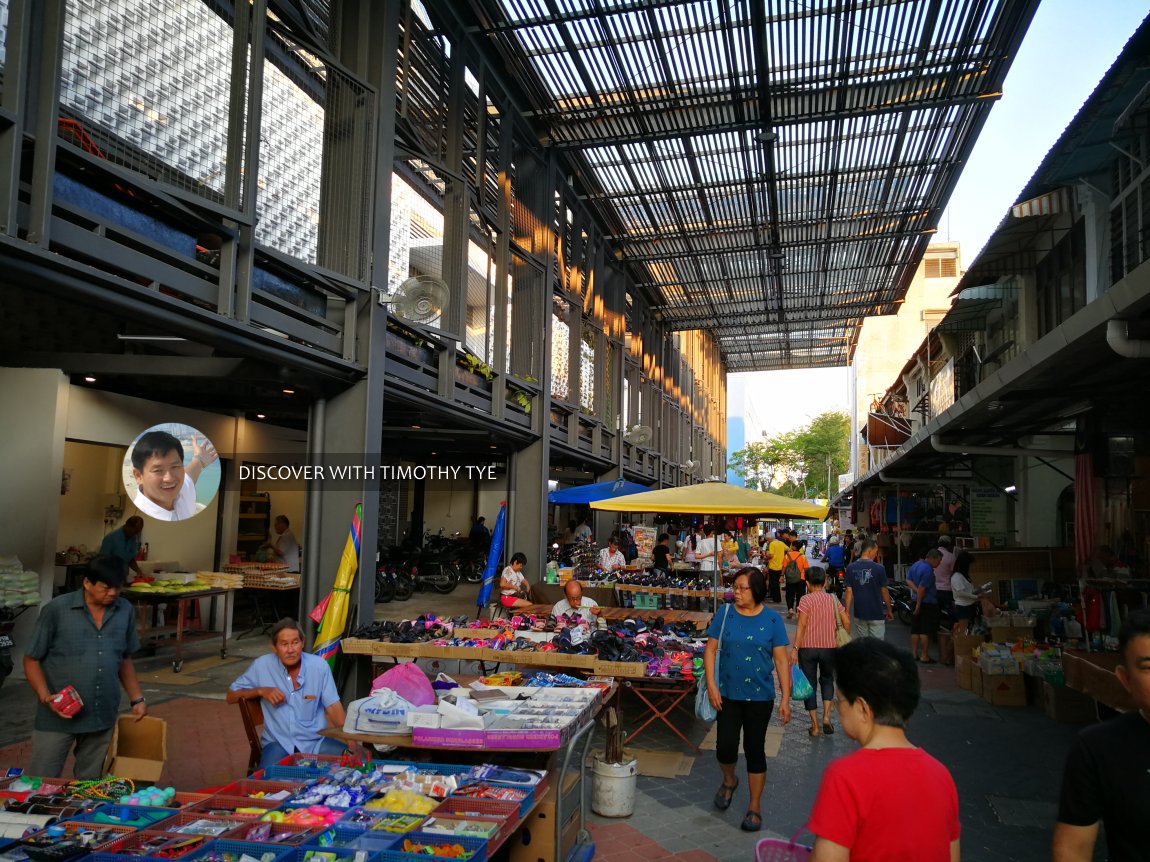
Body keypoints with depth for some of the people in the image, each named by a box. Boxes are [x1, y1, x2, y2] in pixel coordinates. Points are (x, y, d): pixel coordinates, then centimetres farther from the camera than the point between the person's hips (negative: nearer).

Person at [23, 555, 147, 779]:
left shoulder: (126, 611, 1)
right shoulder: (56, 609, -10)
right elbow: (31, 659, -4)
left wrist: (137, 699, 9)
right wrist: (45, 697, -17)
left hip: (102, 716, 3)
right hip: (57, 717, -3)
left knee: (90, 785, 13)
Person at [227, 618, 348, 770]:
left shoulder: (319, 666, -5)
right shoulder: (262, 666, -5)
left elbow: (333, 707, -2)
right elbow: (231, 696, 8)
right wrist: (261, 691, -11)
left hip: (316, 740, 1)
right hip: (279, 742, -1)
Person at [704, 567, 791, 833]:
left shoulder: (772, 619, -6)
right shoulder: (725, 614, -4)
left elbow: (781, 660, -3)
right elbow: (710, 649, -1)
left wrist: (785, 698, -6)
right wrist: (711, 685, -9)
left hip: (760, 697, -1)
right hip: (728, 694, 1)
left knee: (754, 750, 6)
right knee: (725, 747, 0)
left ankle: (755, 806, 23)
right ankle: (729, 780, 34)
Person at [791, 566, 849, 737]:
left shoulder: (806, 600, -8)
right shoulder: (833, 599, 3)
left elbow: (802, 625, -16)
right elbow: (846, 622, 0)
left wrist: (795, 649, -16)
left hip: (807, 648, -3)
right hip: (830, 647, 3)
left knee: (809, 684, 9)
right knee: (827, 679, 24)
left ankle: (815, 725, 11)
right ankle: (826, 715, 6)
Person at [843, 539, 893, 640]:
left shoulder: (851, 568, -3)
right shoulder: (879, 568, -11)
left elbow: (849, 591, -4)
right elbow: (884, 591, -3)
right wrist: (889, 610, 10)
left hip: (859, 613, 3)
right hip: (876, 613, -3)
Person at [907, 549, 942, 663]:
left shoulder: (916, 565, 10)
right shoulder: (928, 570, -18)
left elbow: (908, 580, 8)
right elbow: (922, 588, -22)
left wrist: (916, 591, -6)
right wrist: (919, 605, -17)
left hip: (916, 601, 9)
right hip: (927, 603, -9)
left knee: (915, 629, 11)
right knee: (926, 631, -3)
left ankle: (914, 653, 15)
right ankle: (924, 656, -1)